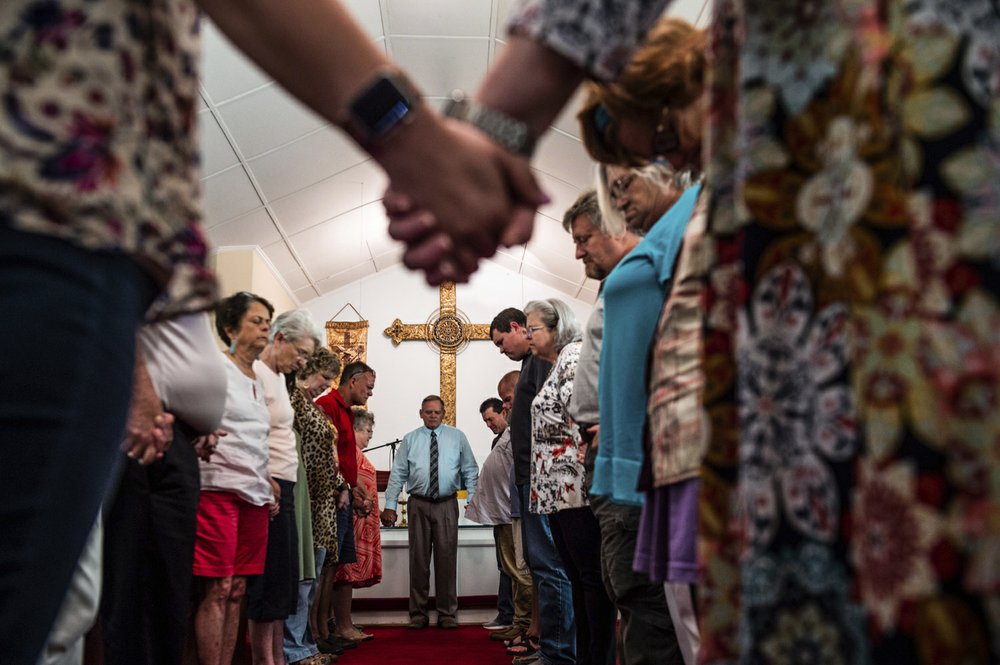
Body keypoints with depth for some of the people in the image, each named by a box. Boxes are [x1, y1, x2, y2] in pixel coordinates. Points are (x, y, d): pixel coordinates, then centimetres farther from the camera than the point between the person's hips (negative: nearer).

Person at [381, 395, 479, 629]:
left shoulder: (457, 437, 7)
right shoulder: (410, 440, 7)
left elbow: (470, 471, 7)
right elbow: (397, 474, 5)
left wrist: (473, 500, -2)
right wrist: (390, 505, -2)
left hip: (447, 505, 0)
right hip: (419, 504, 0)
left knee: (446, 559, 0)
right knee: (418, 559, 3)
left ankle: (447, 614, 10)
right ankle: (418, 614, 12)